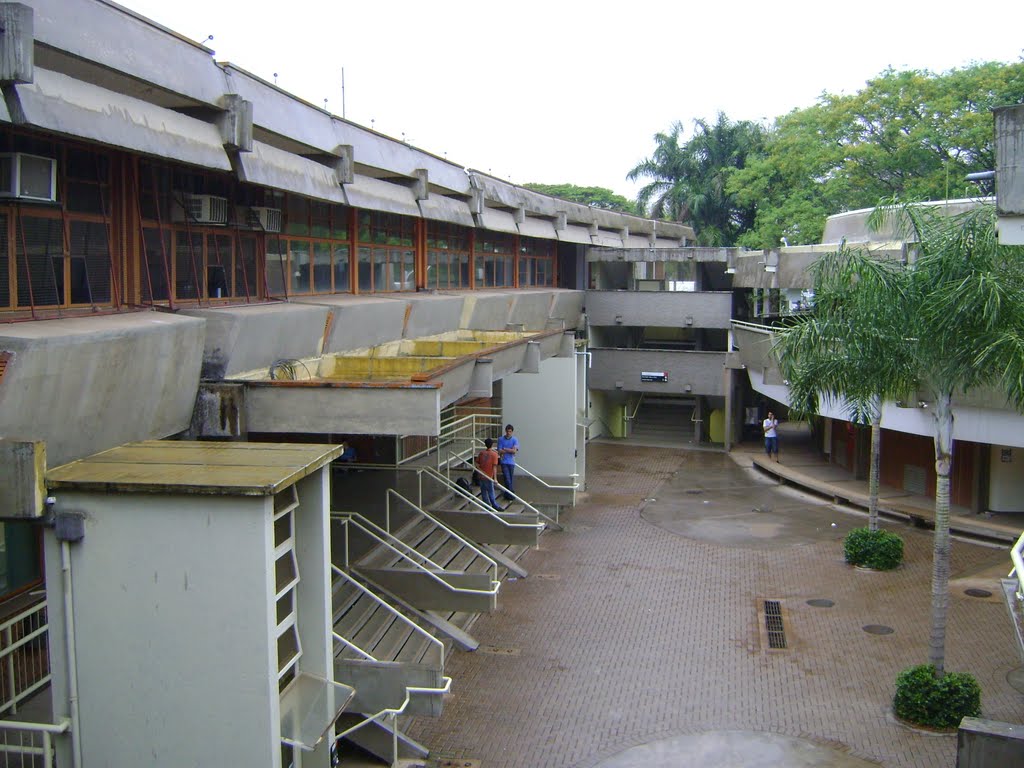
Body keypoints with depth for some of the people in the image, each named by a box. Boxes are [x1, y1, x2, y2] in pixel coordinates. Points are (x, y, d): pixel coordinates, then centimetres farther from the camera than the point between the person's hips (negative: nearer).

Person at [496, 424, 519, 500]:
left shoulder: (515, 440, 2)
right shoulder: (501, 439, 1)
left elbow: (514, 451, -10)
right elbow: (499, 452, -5)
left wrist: (505, 449, -9)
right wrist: (510, 450, -8)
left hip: (511, 462, 2)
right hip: (504, 462, -2)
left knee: (510, 479, 7)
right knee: (507, 478, -11)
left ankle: (508, 494, 18)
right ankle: (512, 492, -9)